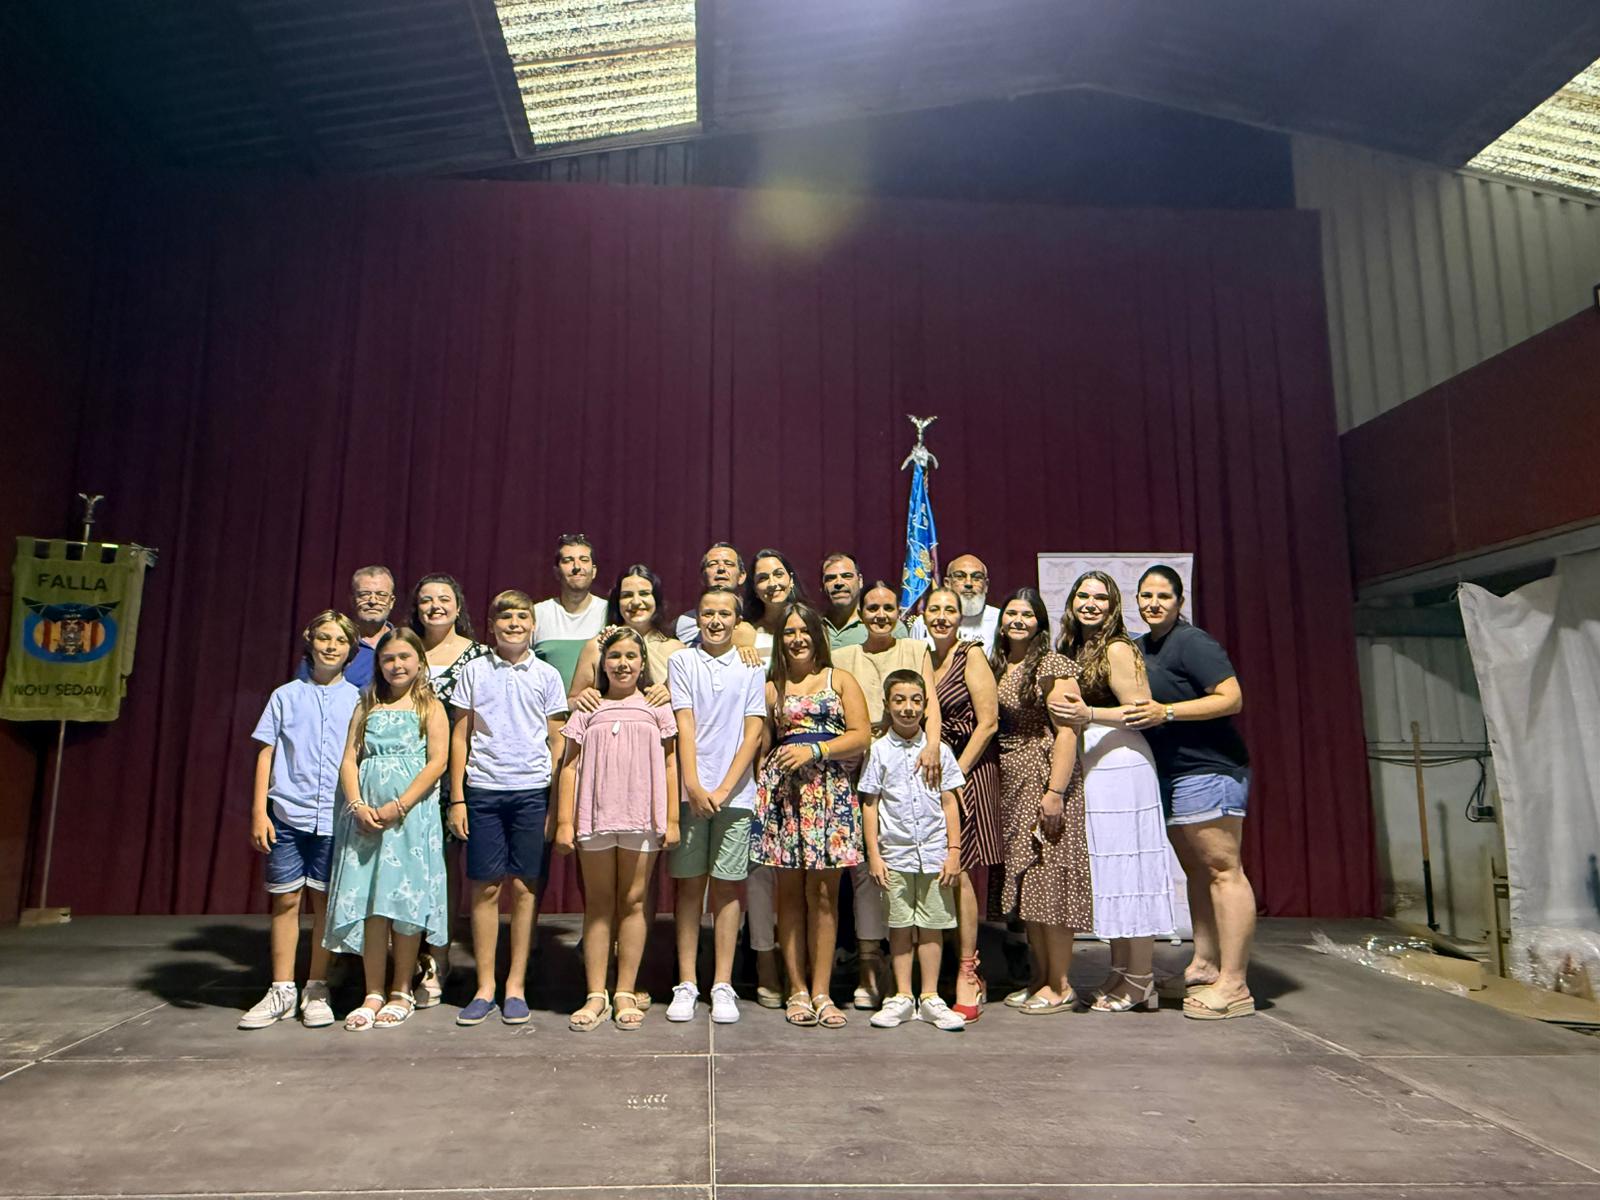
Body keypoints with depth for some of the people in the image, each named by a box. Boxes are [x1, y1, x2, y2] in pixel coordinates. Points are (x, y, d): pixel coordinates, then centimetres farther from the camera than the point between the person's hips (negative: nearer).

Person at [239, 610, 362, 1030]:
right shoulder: (287, 696, 6)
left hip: (335, 817, 0)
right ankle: (281, 992, 16)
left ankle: (316, 990, 17)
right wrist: (258, 812, 0)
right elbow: (266, 754, 6)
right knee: (285, 899, 4)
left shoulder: (358, 701, 6)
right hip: (287, 812, 0)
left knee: (325, 901, 5)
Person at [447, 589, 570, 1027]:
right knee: (485, 888, 3)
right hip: (483, 790, 0)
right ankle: (485, 986, 15)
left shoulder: (547, 676, 5)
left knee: (524, 887, 3)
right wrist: (457, 798, 3)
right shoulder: (474, 672, 6)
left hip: (532, 792, 0)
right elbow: (460, 737, 8)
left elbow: (557, 741, 8)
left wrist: (556, 802, 2)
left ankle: (516, 985, 14)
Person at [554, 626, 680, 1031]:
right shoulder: (587, 710, 7)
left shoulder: (656, 708, 7)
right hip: (595, 816, 1)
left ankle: (625, 994, 14)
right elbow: (569, 766, 6)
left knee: (633, 902, 4)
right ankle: (596, 995, 13)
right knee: (598, 903, 6)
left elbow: (670, 765, 6)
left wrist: (672, 818, 2)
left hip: (642, 817, 0)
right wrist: (564, 821, 0)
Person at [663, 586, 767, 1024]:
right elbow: (684, 726, -2)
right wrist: (693, 786, -11)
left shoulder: (751, 667, 6)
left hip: (734, 793, 0)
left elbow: (753, 732, 1)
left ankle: (722, 986, 12)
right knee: (689, 885, 5)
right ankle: (686, 984, 14)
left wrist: (724, 789, -7)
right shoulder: (682, 662, 5)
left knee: (727, 886, 4)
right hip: (689, 791, 0)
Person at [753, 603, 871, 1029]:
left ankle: (820, 990, 6)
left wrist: (814, 750, -8)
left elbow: (861, 735, 1)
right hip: (781, 789, 1)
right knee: (790, 892, 2)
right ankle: (797, 989, 12)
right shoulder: (770, 687, 13)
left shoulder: (840, 680, 10)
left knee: (824, 892, -2)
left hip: (830, 790, -1)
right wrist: (770, 771, -2)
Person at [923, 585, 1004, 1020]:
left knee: (957, 869, -10)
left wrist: (956, 771, -12)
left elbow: (988, 722, -10)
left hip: (969, 771, -6)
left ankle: (966, 976, -1)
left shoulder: (971, 655, -4)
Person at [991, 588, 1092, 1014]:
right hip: (1009, 785, 7)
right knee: (1024, 882, 11)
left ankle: (1060, 986, 6)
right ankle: (1040, 979, 21)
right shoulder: (996, 667, 13)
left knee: (1049, 881, -4)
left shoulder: (1053, 666, -8)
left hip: (1045, 779, -7)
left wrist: (1055, 791, -21)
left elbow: (1066, 732, -14)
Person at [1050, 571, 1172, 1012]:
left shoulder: (1117, 649, -9)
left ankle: (1139, 984, 7)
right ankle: (1121, 975, 20)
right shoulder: (1075, 649, 15)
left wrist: (1090, 715, -24)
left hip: (1121, 766, -8)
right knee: (1108, 873, 11)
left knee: (1125, 870, -3)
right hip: (1093, 768, 8)